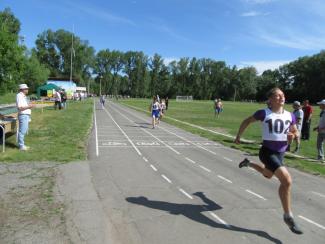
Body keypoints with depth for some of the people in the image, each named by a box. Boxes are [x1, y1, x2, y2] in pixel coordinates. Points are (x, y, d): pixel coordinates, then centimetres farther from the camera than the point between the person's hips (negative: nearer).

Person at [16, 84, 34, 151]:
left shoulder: (23, 96, 16)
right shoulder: (19, 96, -14)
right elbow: (19, 108, -21)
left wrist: (29, 105, 11)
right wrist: (29, 106, -18)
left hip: (26, 115, 10)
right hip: (23, 116, -10)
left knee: (24, 131, 14)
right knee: (22, 131, -5)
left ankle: (22, 145, 22)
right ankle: (21, 146, 1)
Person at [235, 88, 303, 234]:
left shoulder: (290, 116, 3)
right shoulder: (264, 113, -11)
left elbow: (295, 132, 16)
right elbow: (247, 121, 2)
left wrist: (293, 135, -8)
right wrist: (238, 136, 7)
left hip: (280, 153, 7)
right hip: (268, 152, -7)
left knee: (268, 175, 30)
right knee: (287, 180, -20)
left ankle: (247, 163, 58)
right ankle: (288, 216, -5)